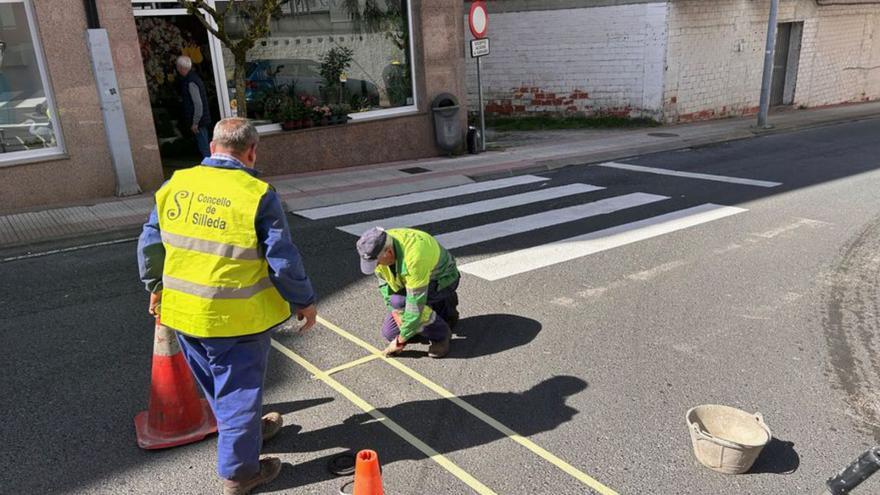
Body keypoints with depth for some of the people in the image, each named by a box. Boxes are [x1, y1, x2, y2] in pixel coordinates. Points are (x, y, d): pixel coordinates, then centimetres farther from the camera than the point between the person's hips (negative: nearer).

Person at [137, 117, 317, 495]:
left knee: (217, 385, 25)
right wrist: (304, 301, 0)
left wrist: (155, 287, 24)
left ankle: (247, 431, 48)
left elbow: (150, 243, 10)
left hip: (184, 311, 6)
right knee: (240, 390, 11)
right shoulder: (257, 195, -16)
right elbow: (283, 261, -14)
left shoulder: (175, 185, 1)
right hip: (237, 318, -6)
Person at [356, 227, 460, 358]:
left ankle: (440, 333, -11)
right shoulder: (379, 249, -19)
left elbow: (416, 301, -36)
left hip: (440, 280, -7)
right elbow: (385, 283, -6)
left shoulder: (414, 256, -42)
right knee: (390, 333, 4)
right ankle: (443, 309, 18)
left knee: (398, 301, -35)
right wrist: (397, 313, -17)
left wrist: (402, 339, -26)